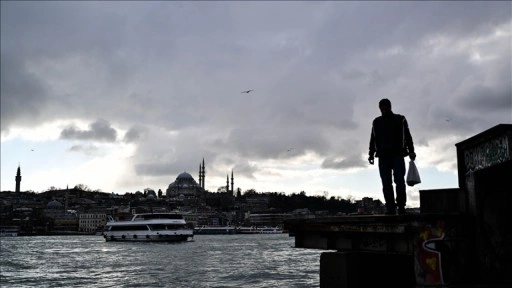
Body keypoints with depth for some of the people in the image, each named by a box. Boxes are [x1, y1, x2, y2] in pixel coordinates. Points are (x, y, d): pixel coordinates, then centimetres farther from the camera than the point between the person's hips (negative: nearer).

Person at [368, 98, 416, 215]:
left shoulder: (400, 119, 13)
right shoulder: (376, 122, 19)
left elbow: (407, 136, 9)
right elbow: (373, 139, 19)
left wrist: (411, 151, -3)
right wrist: (371, 154, 8)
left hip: (397, 154, -2)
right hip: (383, 156, 2)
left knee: (399, 181, -13)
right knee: (386, 183, -5)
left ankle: (401, 206, -6)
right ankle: (390, 208, -5)